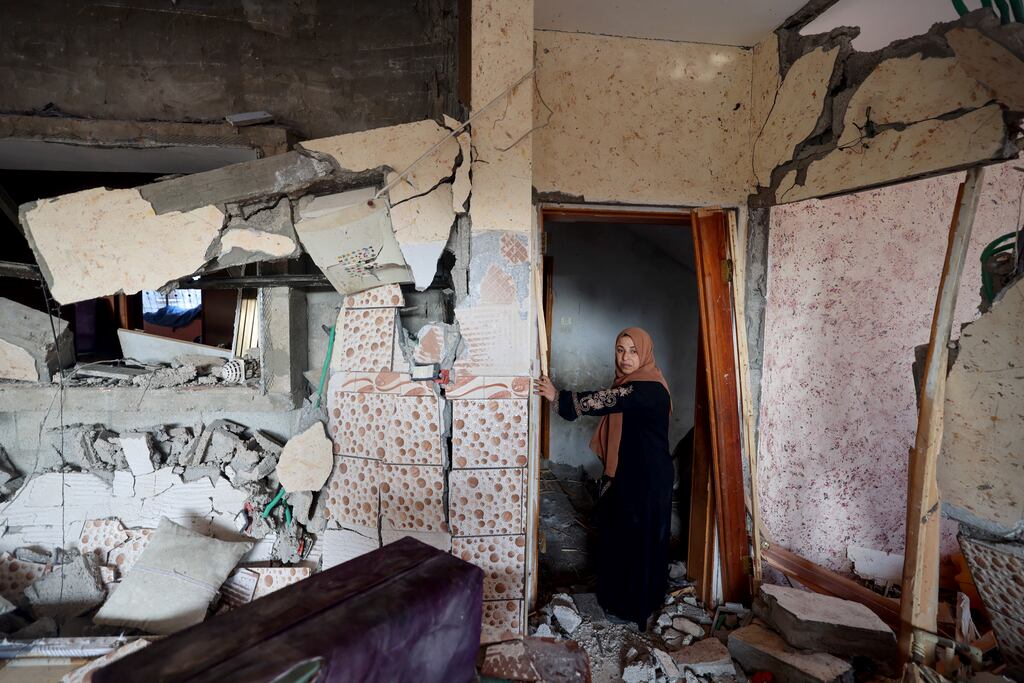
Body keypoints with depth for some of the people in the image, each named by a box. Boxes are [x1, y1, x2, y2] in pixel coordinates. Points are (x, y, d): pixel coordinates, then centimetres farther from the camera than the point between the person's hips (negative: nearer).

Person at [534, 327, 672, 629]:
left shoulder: (650, 389, -22)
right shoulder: (627, 383, 8)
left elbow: (607, 401, -31)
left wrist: (559, 397, -28)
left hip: (647, 479, -9)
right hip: (623, 473, 9)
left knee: (639, 537, 5)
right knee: (618, 533, 18)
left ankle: (636, 605, 23)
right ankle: (619, 596, 36)